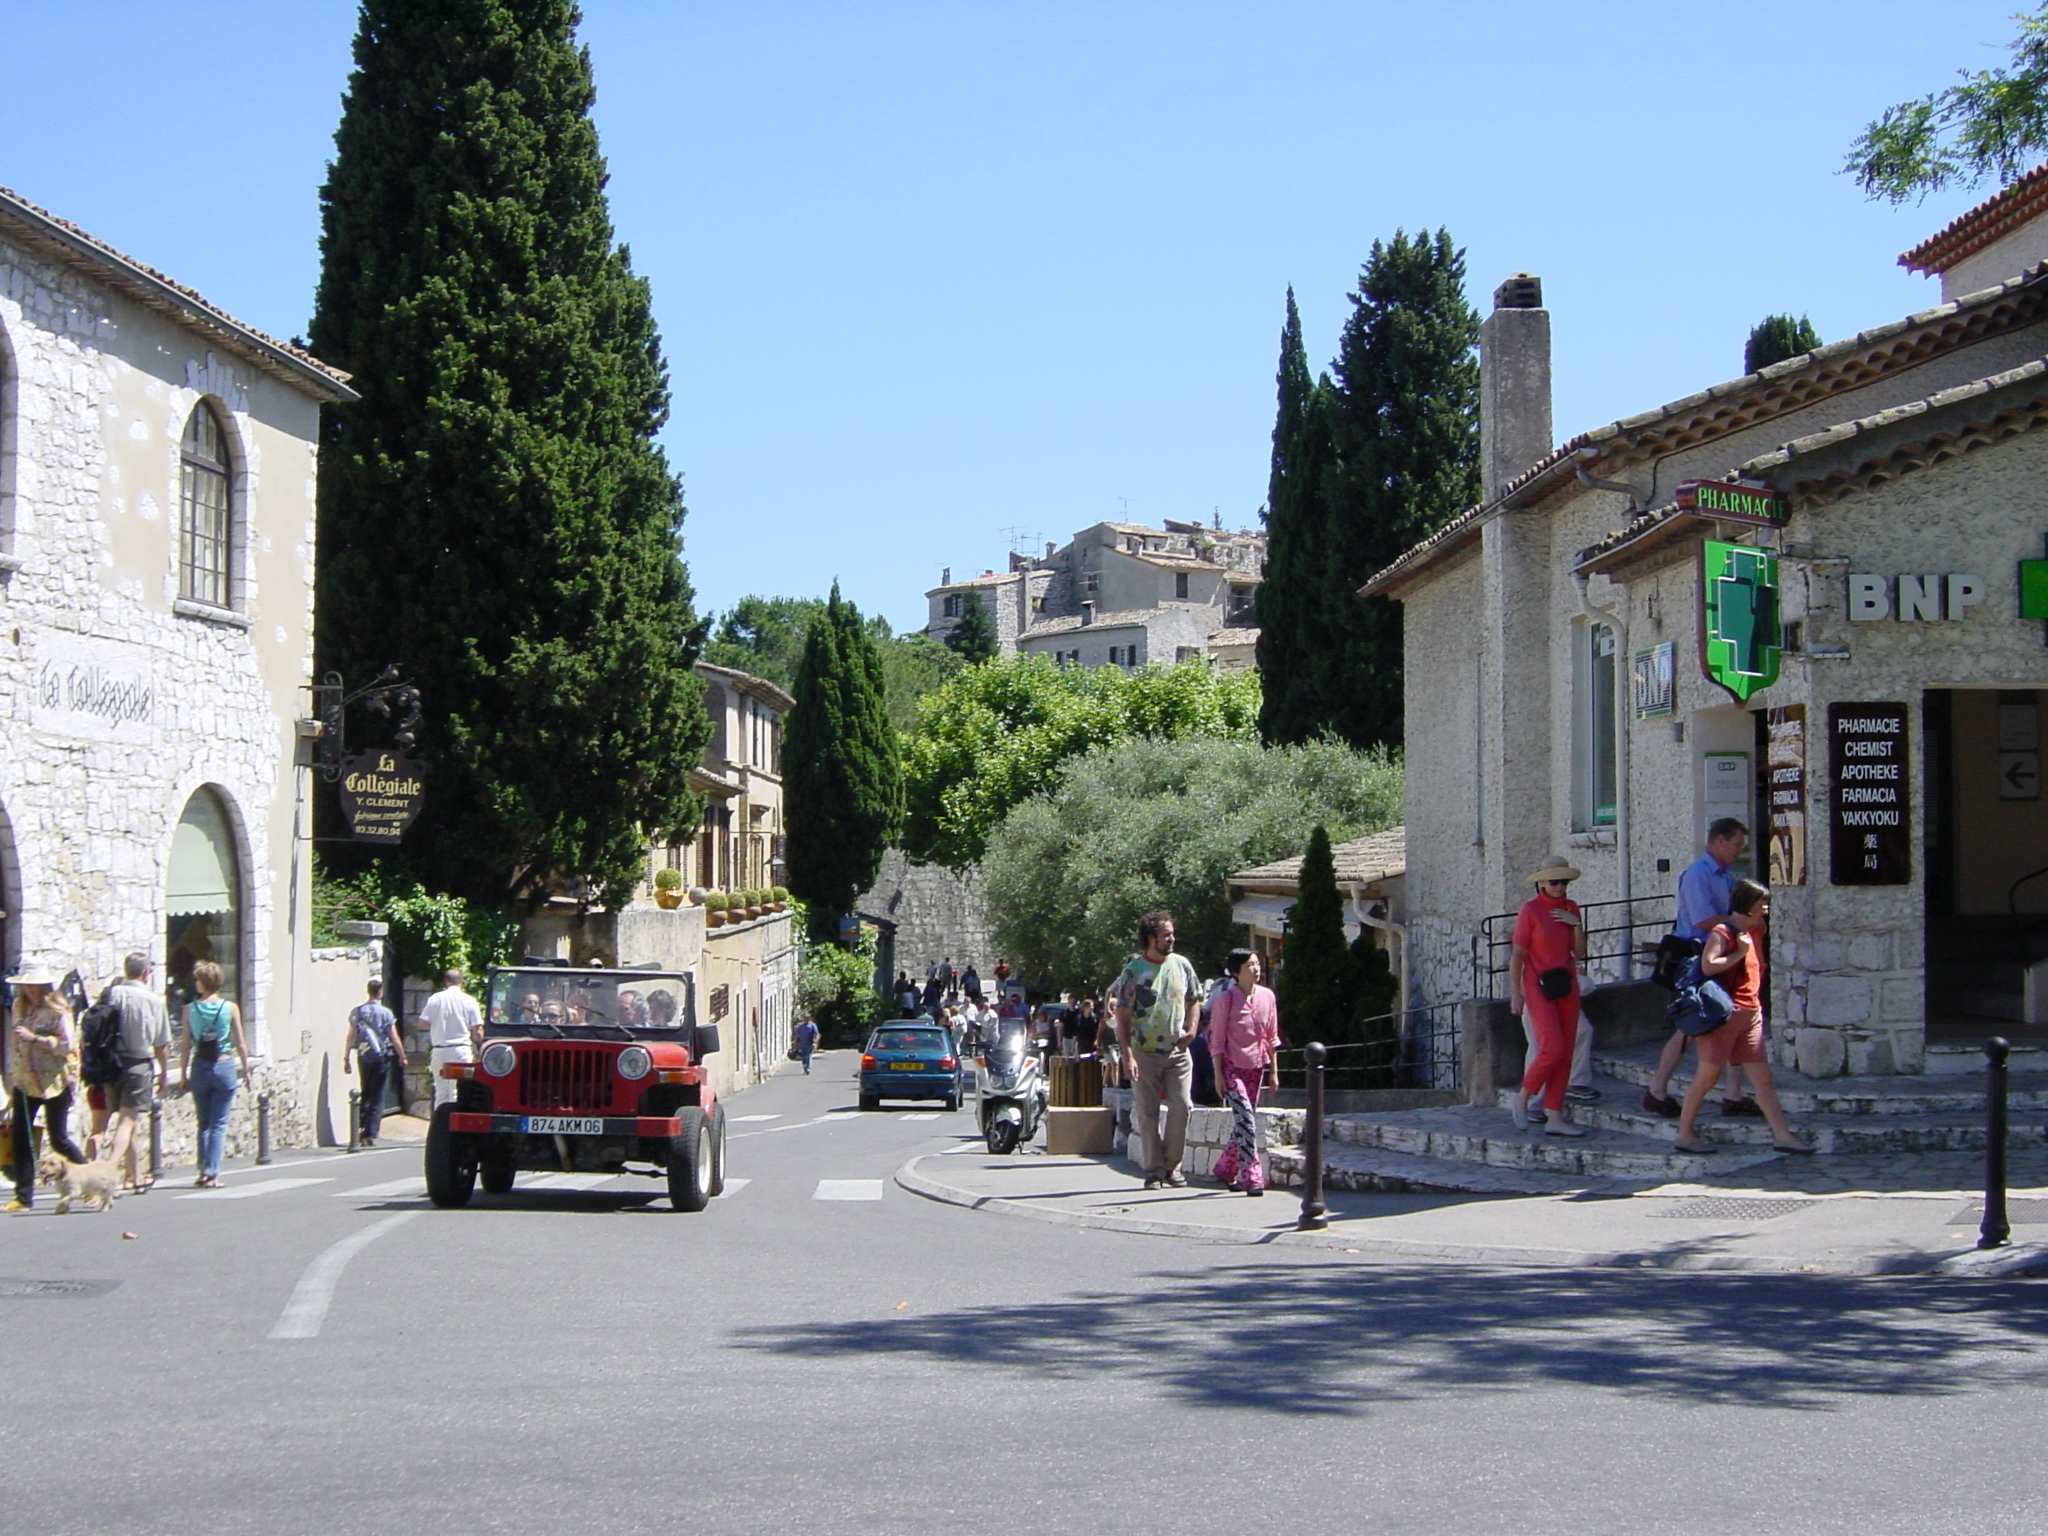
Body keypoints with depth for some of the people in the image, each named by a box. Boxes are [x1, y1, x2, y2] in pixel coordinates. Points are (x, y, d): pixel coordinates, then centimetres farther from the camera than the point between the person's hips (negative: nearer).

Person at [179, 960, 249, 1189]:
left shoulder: (190, 1010, -3)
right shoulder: (230, 1008, -5)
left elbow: (186, 1046, -1)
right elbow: (240, 1044, -2)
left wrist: (183, 1075, 6)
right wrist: (246, 1068, 11)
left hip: (199, 1067, 1)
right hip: (224, 1066, -1)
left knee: (204, 1124, 14)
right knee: (219, 1124, 4)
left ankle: (203, 1171, 12)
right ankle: (212, 1172, -2)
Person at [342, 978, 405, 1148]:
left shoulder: (357, 1012, 0)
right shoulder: (385, 1013, -9)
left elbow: (351, 1037, 2)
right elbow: (395, 1039, -6)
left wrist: (346, 1058, 9)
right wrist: (402, 1057, 7)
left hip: (363, 1057, 3)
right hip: (382, 1057, -3)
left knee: (365, 1094, 18)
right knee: (377, 1097, 3)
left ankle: (360, 1127, 6)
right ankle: (371, 1134, -1)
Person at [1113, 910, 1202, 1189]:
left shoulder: (1181, 965, 7)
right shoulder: (1134, 970, -4)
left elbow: (1194, 1000, 20)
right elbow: (1123, 1016, -5)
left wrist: (1191, 1028, 1)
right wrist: (1127, 1055, -13)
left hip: (1178, 1051, 3)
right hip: (1145, 1053, -2)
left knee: (1181, 1106, -7)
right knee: (1147, 1113, 0)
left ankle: (1172, 1164, 7)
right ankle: (1154, 1170, 7)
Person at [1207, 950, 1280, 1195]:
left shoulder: (1267, 996, 5)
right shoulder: (1226, 998, -8)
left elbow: (1272, 1037, 12)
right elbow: (1217, 1039, -6)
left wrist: (1274, 1071, 11)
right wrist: (1218, 1073, -9)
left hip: (1256, 1068, 6)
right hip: (1232, 1067, -6)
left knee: (1244, 1123, 10)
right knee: (1245, 1119, -15)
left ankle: (1226, 1170, 25)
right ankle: (1253, 1177, -16)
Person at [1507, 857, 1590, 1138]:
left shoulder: (1570, 908, 9)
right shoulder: (1530, 910, -7)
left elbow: (1580, 953, 9)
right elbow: (1518, 954, -7)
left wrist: (1577, 925, -7)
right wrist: (1515, 994, -12)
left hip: (1566, 986, 6)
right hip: (1539, 987, -6)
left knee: (1565, 1054, 2)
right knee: (1552, 1050, -15)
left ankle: (1554, 1117, 6)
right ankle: (1521, 1098, 6)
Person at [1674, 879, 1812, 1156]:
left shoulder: (1757, 929, 14)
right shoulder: (1723, 932, -11)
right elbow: (1708, 966, -26)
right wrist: (1739, 953, -18)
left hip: (1750, 1012, 8)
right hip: (1724, 1012, -8)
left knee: (1762, 1076, 6)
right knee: (1708, 1074, -2)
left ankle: (1783, 1136, 6)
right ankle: (1685, 1135, 6)